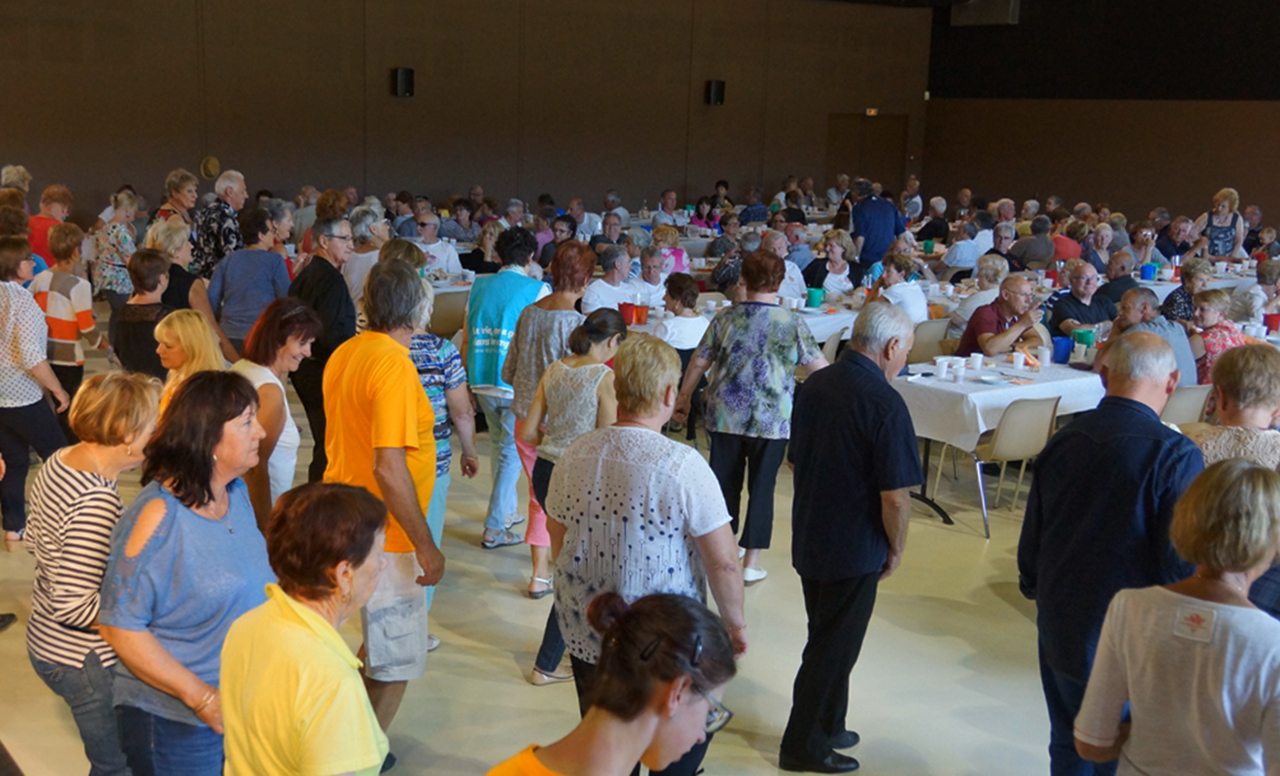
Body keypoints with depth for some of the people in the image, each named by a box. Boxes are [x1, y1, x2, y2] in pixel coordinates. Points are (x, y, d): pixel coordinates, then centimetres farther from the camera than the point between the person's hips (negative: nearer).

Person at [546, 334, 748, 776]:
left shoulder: (575, 456, -5)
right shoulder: (683, 466, -21)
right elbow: (723, 565, -17)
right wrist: (735, 624, 0)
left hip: (584, 635, 5)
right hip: (665, 643, -5)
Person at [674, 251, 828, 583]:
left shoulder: (725, 318, -1)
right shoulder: (792, 323, -7)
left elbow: (698, 363, 5)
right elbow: (819, 368, -2)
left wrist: (683, 398, 19)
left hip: (725, 415, 2)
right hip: (772, 420, -2)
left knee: (725, 481, 15)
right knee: (762, 486, 7)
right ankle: (752, 561, 11)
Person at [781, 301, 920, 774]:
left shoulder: (815, 386, 1)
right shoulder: (884, 404, -22)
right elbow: (895, 495, -21)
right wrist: (896, 548, -5)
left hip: (808, 538, 7)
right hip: (854, 549, -7)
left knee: (827, 638, 22)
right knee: (834, 648, 7)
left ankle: (828, 728, 36)